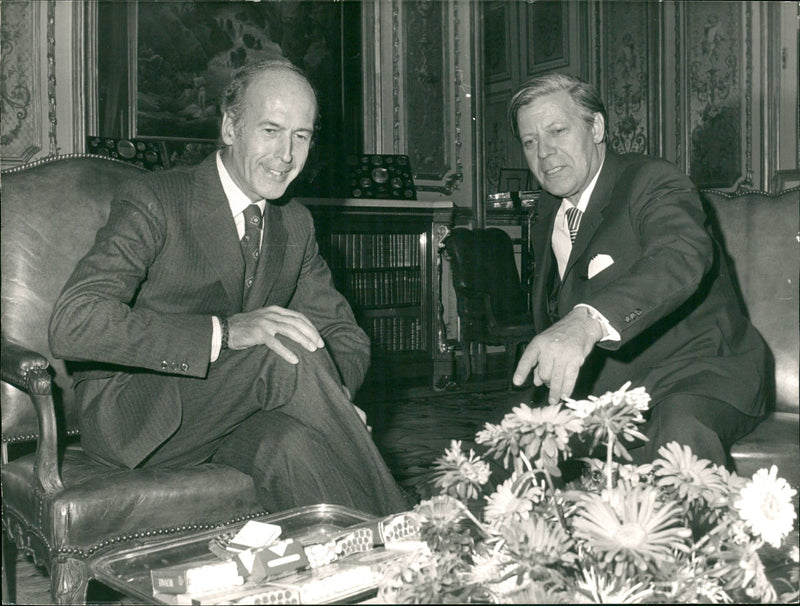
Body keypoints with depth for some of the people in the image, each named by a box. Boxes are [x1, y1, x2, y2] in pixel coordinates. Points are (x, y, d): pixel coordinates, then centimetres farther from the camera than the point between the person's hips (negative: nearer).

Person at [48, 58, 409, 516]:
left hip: (233, 413, 5)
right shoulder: (153, 201, -14)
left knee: (294, 442, -34)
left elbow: (346, 335, 10)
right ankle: (392, 532, -21)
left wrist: (333, 390, -16)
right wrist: (223, 332, -37)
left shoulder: (296, 224, 8)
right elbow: (73, 324, -26)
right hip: (132, 415, -4)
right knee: (284, 354, -31)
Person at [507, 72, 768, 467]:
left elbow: (683, 257, -37)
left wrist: (588, 321, -54)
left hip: (694, 373, -7)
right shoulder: (549, 212, 11)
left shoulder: (652, 183, -13)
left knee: (678, 434, -39)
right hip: (601, 392, 7)